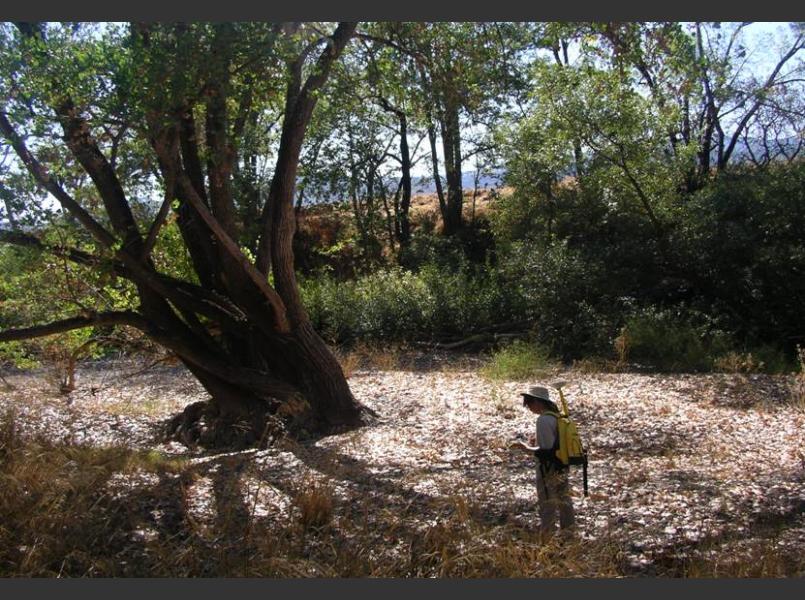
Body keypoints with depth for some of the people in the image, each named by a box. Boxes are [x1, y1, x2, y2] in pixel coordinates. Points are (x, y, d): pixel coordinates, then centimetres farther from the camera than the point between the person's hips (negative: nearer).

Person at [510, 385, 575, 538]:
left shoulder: (543, 420, -22)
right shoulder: (557, 416, 5)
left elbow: (546, 451, -24)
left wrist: (526, 447, -15)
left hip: (548, 470, -9)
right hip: (561, 468, 9)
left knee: (547, 507, 4)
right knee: (564, 502, 18)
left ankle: (546, 537, 13)